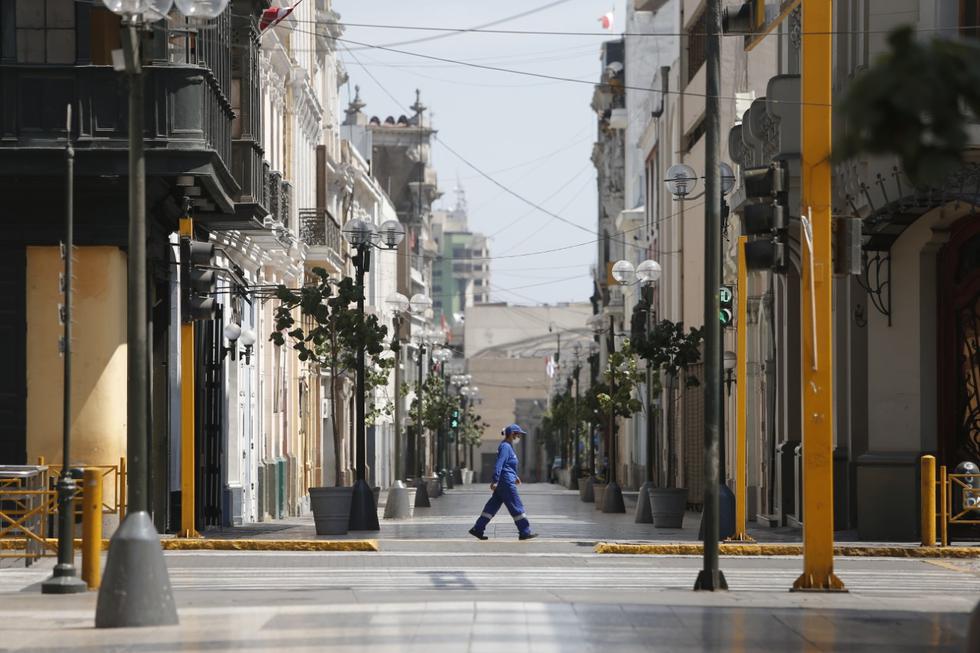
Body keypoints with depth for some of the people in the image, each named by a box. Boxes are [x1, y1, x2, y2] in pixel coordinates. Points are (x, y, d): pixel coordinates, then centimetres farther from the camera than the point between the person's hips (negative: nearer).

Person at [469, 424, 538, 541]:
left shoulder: (509, 446, 17)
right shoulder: (505, 447, -14)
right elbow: (499, 464, -21)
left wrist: (515, 477, 32)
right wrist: (495, 481, -26)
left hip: (506, 482, 10)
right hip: (506, 482, -10)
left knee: (493, 506, 9)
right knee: (516, 507, -4)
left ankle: (477, 529, 9)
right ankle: (525, 532, 1)